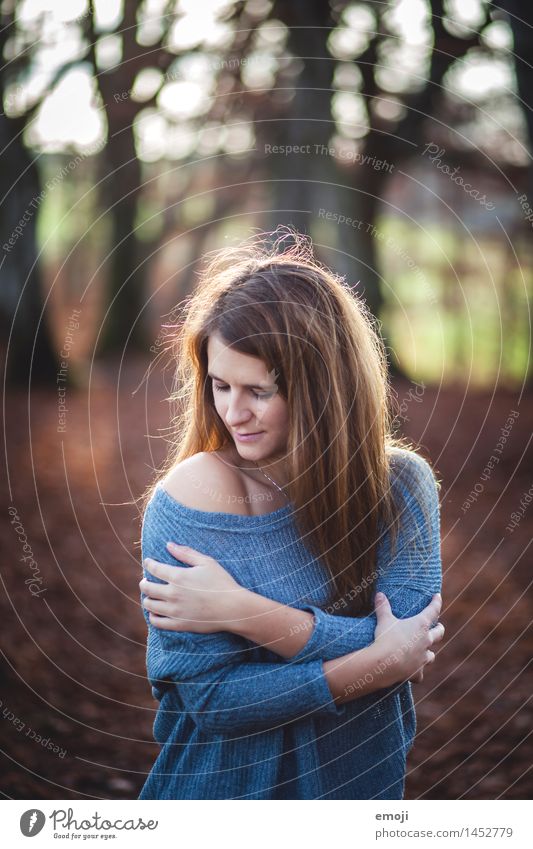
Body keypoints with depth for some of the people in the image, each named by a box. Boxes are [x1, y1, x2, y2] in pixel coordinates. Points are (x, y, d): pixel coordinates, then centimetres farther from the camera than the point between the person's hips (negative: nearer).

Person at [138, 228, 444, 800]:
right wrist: (377, 665, -24)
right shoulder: (195, 494, -20)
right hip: (226, 781, -3)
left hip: (364, 774, 3)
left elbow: (409, 645, -19)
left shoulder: (401, 484, -10)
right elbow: (206, 695, -22)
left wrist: (245, 613, -27)